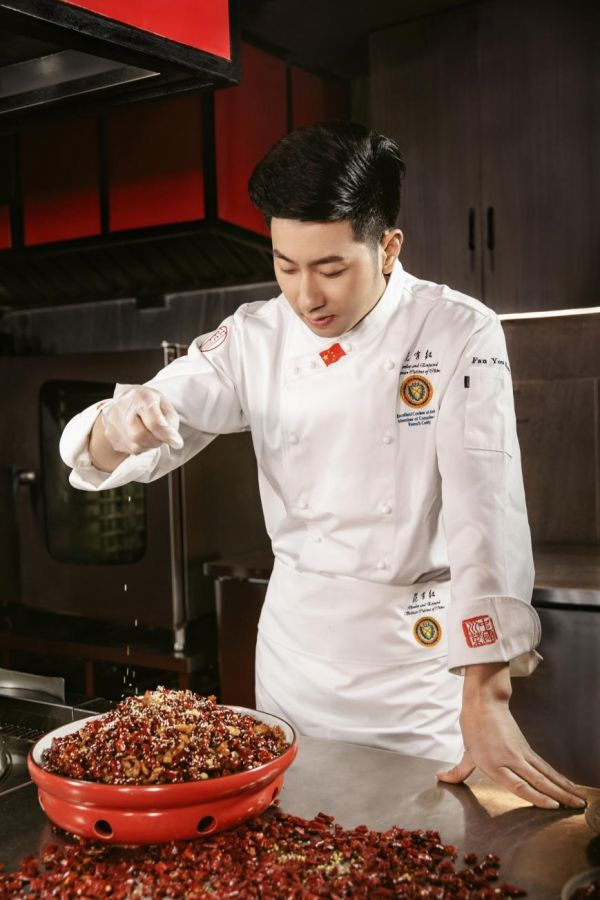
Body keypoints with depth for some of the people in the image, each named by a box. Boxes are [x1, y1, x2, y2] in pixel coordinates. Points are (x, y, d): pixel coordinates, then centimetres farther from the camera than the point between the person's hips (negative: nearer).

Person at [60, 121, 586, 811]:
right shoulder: (254, 339, -4)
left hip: (421, 648, -3)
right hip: (294, 642, 3)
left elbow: (486, 514, -21)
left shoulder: (459, 334, -14)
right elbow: (128, 448, -5)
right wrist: (120, 426, -31)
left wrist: (485, 702, -27)